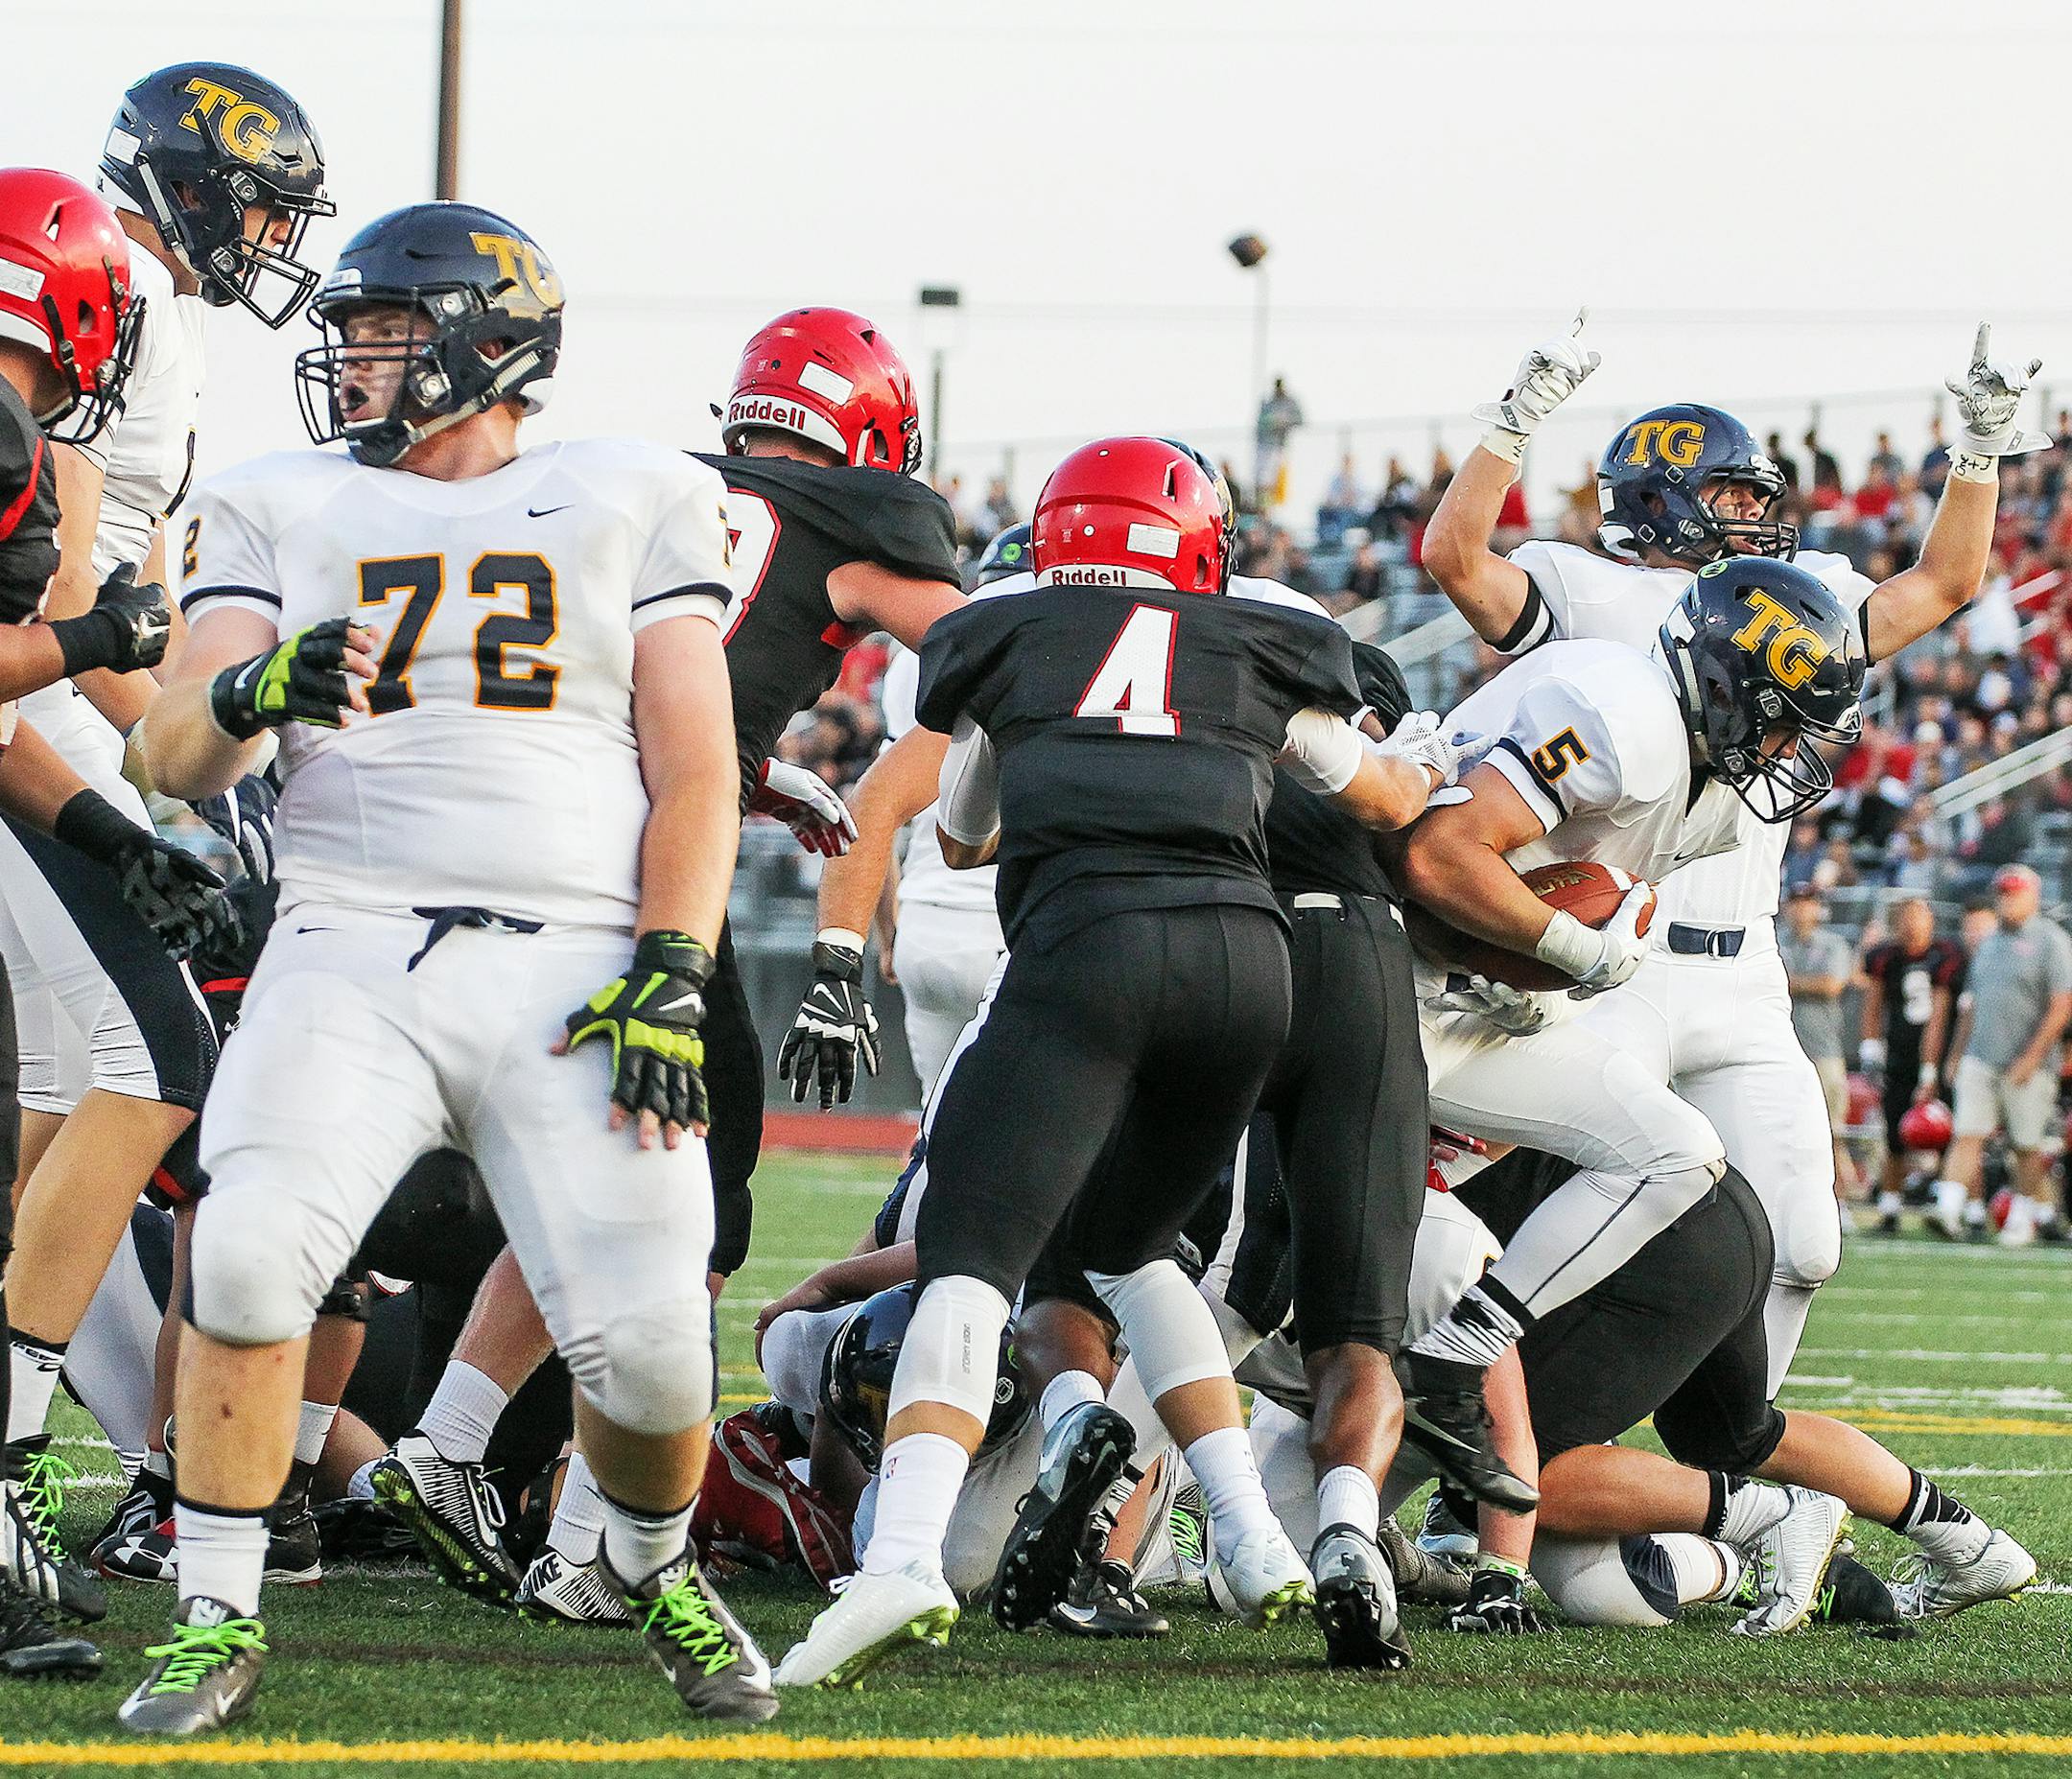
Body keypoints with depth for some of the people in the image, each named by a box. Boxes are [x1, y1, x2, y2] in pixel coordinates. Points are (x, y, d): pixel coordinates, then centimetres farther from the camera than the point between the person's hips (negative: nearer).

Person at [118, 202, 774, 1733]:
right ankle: (218, 1622, -11)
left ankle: (658, 1566, 23)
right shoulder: (284, 511, 15)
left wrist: (672, 973, -6)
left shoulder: (634, 505, 13)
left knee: (645, 1341, -12)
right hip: (353, 957, 1)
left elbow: (695, 771, 8)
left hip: (579, 962, -1)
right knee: (251, 1248, -26)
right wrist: (253, 693, -18)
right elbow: (178, 759, 5)